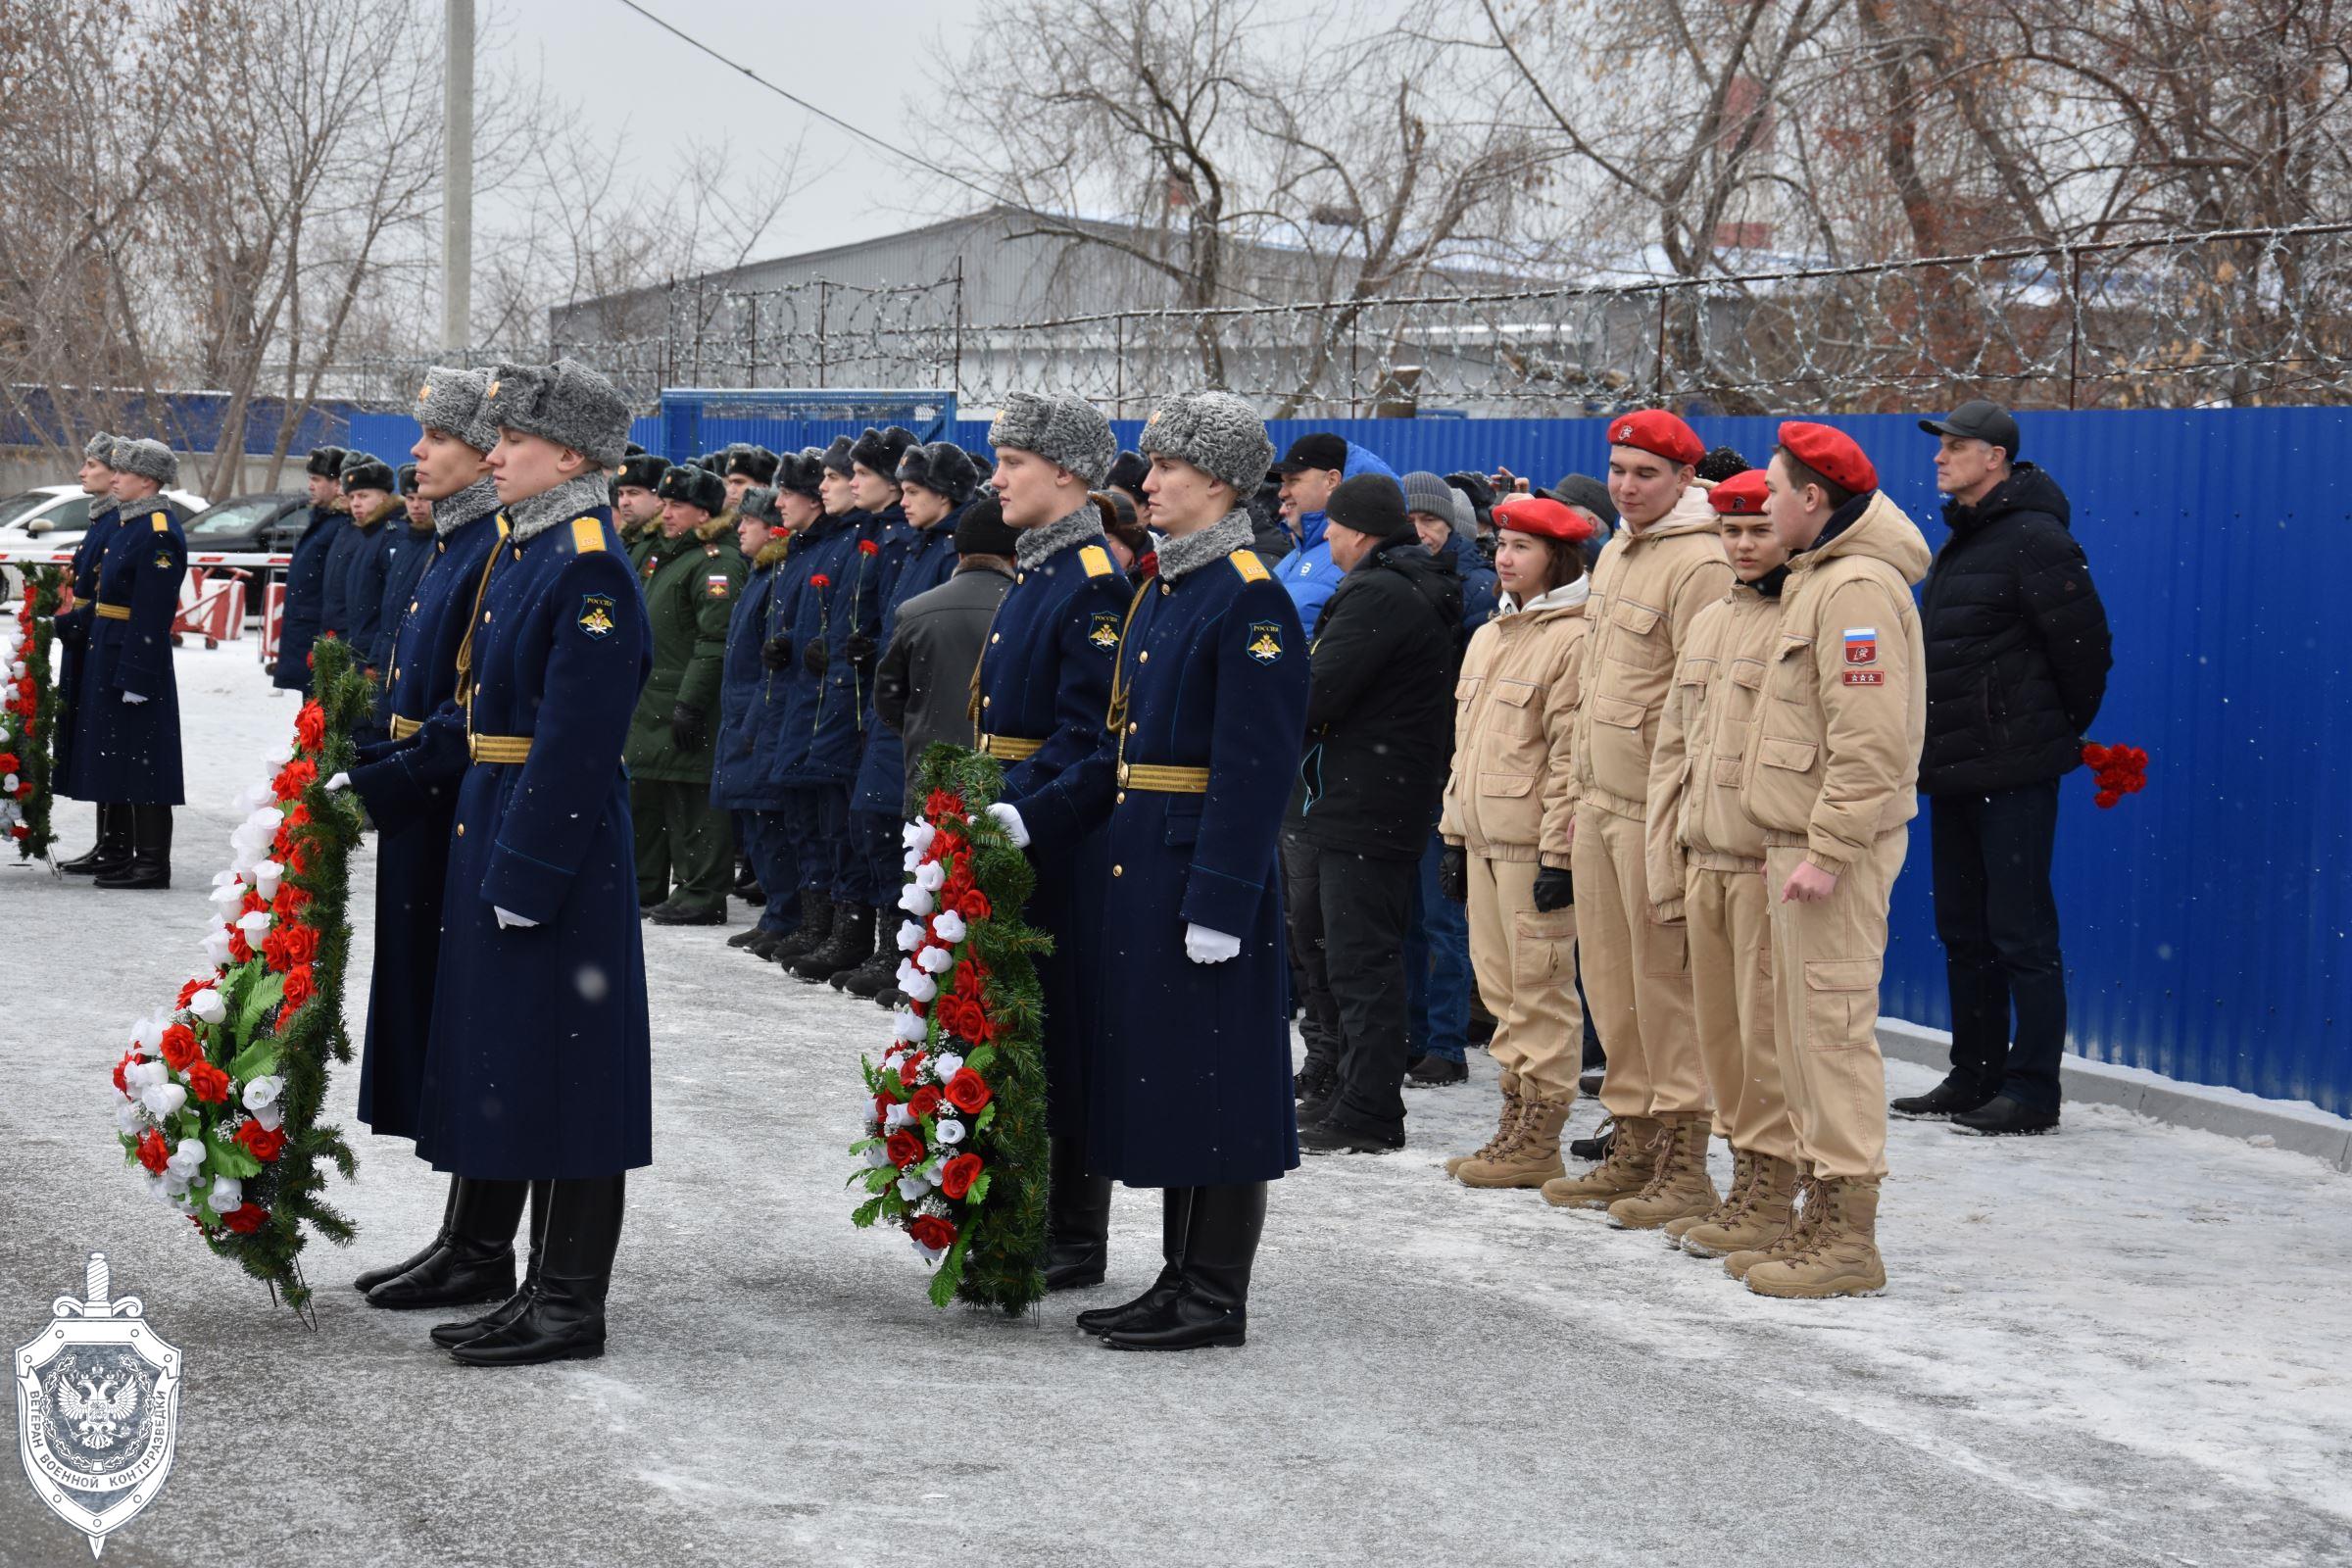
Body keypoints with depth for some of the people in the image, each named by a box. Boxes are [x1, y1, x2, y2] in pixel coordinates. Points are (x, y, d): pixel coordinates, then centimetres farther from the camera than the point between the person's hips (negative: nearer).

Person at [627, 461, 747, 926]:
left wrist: (691, 702, -24)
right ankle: (644, 887, 26)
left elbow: (715, 642, -21)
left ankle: (703, 895, -3)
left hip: (689, 709, -10)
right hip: (649, 703, 10)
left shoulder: (717, 562, -13)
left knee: (694, 798, -7)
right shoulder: (660, 555, 19)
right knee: (644, 795, 16)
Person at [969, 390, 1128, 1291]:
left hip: (1062, 840, -10)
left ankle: (1077, 1242, 6)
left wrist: (1013, 811, -23)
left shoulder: (1096, 583, -15)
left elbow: (1084, 736, -20)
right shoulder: (1033, 572, 15)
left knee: (1065, 1036, -2)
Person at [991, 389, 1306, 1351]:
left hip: (1203, 875, -9)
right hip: (1141, 871, 9)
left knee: (1213, 1083, -3)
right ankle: (1182, 1279, 21)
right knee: (1157, 1071, 13)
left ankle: (1217, 1300, 4)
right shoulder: (1162, 593, 15)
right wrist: (1029, 819, 9)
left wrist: (1218, 903, -21)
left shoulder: (1250, 602, -13)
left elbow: (1253, 769, -18)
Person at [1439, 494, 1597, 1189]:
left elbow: (1572, 757, -14)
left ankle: (1538, 1141, -1)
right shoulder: (1488, 637, 18)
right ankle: (1516, 1118, 19)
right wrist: (1454, 833, 18)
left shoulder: (1573, 638, -10)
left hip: (1534, 844, -9)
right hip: (1484, 838, 9)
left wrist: (1560, 856, -17)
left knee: (1539, 988, -5)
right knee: (1499, 984, 12)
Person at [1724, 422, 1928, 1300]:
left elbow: (1871, 741, -22)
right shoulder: (1818, 577, 17)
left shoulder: (1859, 588, -16)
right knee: (1804, 1028, 14)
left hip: (1838, 841, -11)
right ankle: (1820, 1219, 21)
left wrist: (1829, 851, -23)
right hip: (1800, 835, 11)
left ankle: (1850, 1242, -4)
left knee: (1834, 1025, -8)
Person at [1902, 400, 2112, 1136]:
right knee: (1964, 933, 14)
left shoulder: (2035, 539, -13)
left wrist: (2063, 733, -2)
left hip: (2013, 772, -10)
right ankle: (1974, 1079, 22)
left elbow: (2084, 647, -15)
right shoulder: (1960, 542, 16)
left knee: (2021, 934, -5)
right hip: (1954, 772, 10)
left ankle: (2032, 1090, 0)